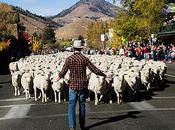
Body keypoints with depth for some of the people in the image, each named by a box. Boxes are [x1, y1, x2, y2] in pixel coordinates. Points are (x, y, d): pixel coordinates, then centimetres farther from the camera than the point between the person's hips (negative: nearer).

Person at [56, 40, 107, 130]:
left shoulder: (69, 59, -6)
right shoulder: (84, 59, -5)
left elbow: (63, 72, -2)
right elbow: (95, 70, -5)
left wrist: (59, 77, 20)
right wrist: (104, 75, 9)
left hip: (73, 85, -1)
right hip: (83, 85, 1)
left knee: (72, 106, 3)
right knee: (82, 105, 14)